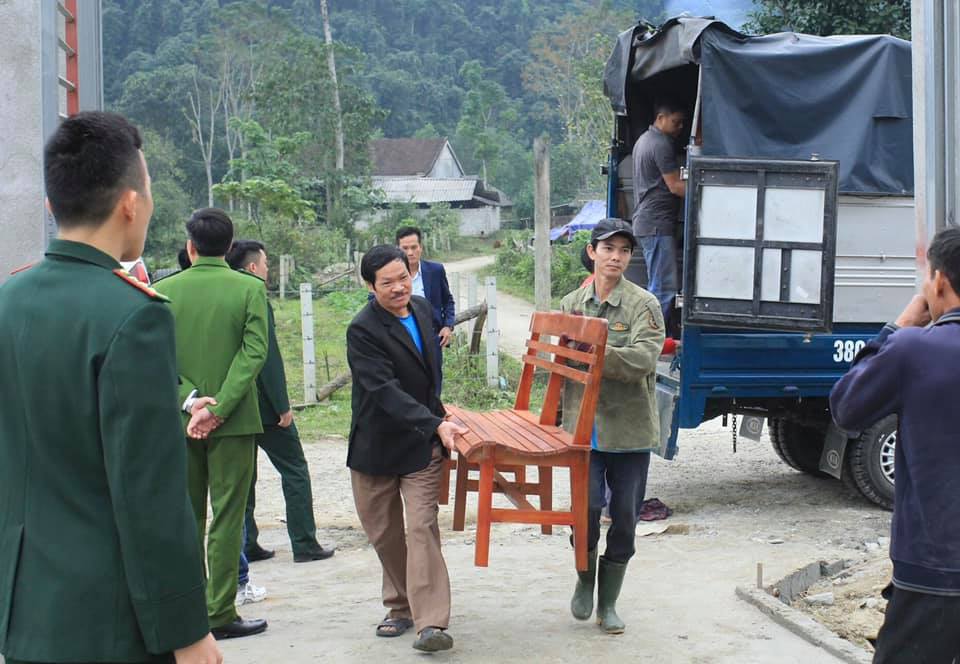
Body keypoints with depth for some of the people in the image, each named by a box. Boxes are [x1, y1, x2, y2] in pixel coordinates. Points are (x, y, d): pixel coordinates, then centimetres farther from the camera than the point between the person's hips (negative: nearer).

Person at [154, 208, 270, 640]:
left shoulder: (164, 290, -1)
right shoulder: (250, 288, -6)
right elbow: (254, 352, -13)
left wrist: (190, 399, -9)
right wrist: (218, 408, -15)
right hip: (232, 419, -2)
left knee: (185, 518, 14)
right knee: (227, 518, 4)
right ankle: (219, 614, 6)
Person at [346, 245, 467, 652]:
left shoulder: (421, 309, 3)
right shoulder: (363, 330, -18)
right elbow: (386, 391, -28)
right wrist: (436, 424, -37)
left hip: (423, 444, 3)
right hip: (376, 445, -2)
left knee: (422, 529, -10)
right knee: (385, 534, 11)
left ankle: (430, 623, -16)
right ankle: (401, 608, 29)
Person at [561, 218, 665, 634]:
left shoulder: (643, 304, -3)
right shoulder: (572, 303, 8)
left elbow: (643, 359, -18)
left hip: (631, 427, -1)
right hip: (585, 424, 1)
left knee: (624, 517, 6)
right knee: (587, 506, -10)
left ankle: (608, 603, 23)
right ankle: (585, 579, 20)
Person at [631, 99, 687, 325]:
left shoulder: (644, 139, 20)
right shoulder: (662, 144, -13)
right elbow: (675, 186, -16)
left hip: (645, 222, 11)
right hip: (658, 223, -11)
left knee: (657, 286, 14)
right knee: (665, 288, -10)